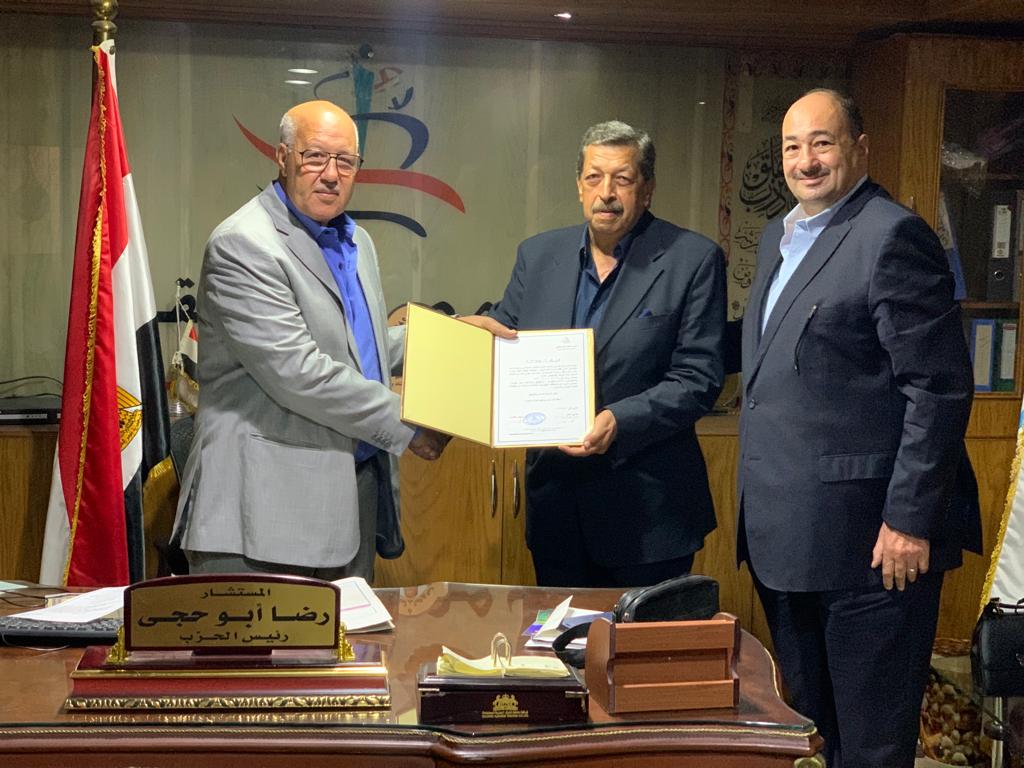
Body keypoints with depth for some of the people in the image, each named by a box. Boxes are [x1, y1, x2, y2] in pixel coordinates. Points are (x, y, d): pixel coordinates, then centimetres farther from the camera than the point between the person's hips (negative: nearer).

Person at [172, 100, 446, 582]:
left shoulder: (356, 242, 15)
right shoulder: (243, 245, -14)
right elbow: (296, 372, -21)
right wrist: (403, 424, -14)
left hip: (354, 486, 8)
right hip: (266, 504, -8)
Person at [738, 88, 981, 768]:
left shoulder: (893, 235, -13)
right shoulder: (779, 237, 15)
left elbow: (940, 388, -16)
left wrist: (911, 519, -19)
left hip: (870, 533, -9)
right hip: (786, 533, 9)